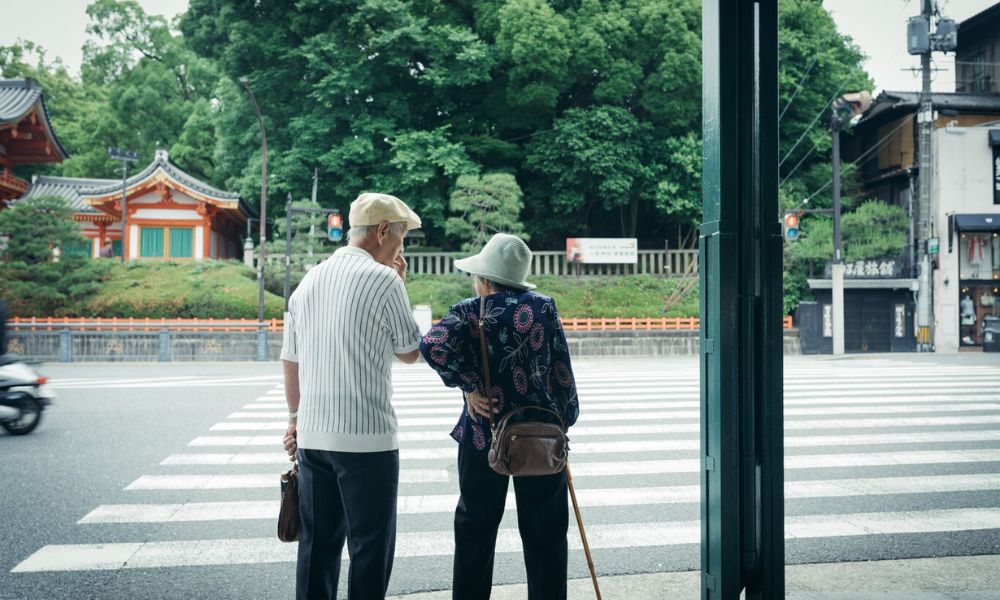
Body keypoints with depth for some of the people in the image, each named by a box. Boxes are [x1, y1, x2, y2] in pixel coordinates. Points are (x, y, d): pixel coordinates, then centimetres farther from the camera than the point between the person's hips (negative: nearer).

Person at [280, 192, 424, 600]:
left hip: (312, 434, 7)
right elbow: (410, 352, 0)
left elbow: (290, 360, 14)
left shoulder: (309, 280, 10)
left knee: (318, 542, 14)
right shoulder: (383, 280, -11)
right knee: (370, 545, 4)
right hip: (366, 437, -7)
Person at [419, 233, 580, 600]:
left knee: (475, 528, 15)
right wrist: (565, 418, 9)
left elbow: (433, 345, -24)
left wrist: (468, 386, -13)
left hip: (483, 436, -1)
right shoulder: (544, 307, -1)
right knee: (544, 533, 11)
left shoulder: (469, 312, -5)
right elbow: (561, 368, 0)